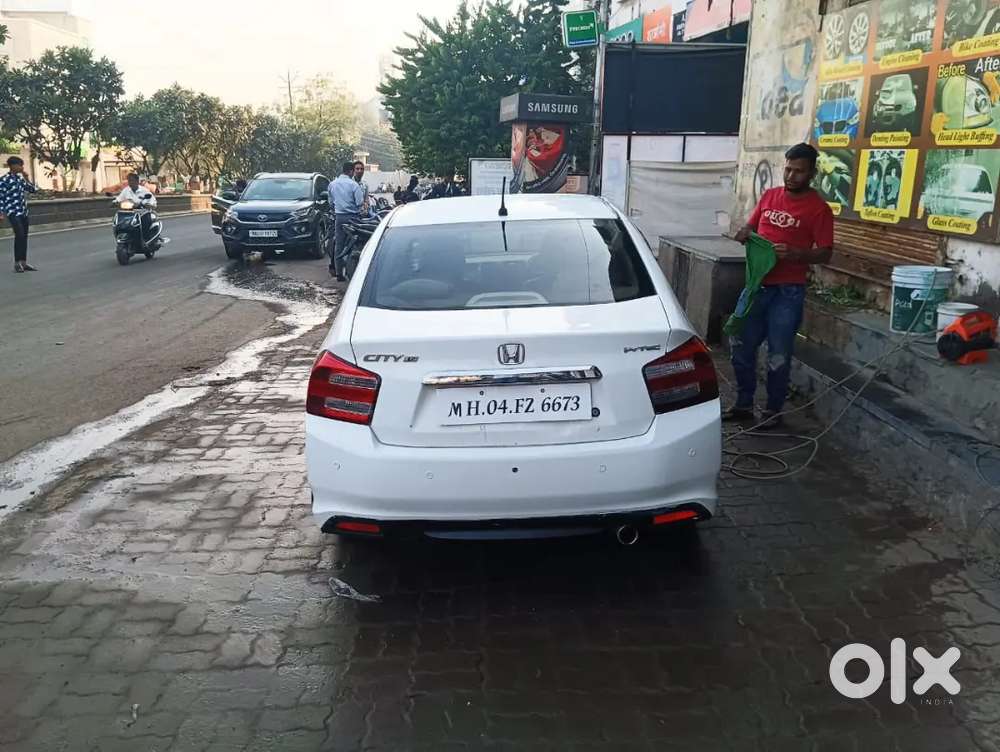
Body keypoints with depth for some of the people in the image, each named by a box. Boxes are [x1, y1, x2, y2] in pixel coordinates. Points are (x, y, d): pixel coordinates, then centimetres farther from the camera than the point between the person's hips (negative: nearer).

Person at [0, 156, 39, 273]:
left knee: (24, 236, 7)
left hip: (23, 211, 7)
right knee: (19, 235, -15)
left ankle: (23, 262, 13)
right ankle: (17, 262, -8)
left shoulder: (20, 178, 12)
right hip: (13, 212, -7)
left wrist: (25, 178, 5)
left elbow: (32, 190, 15)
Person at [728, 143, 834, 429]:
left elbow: (825, 253, -8)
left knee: (778, 355, 1)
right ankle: (744, 404, 21)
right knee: (741, 346, 8)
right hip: (756, 285, 5)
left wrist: (794, 253, -25)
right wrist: (745, 234, -4)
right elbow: (750, 227, 20)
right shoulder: (769, 196, 9)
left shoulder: (819, 209, -6)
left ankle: (774, 410, 16)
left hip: (788, 292, -5)